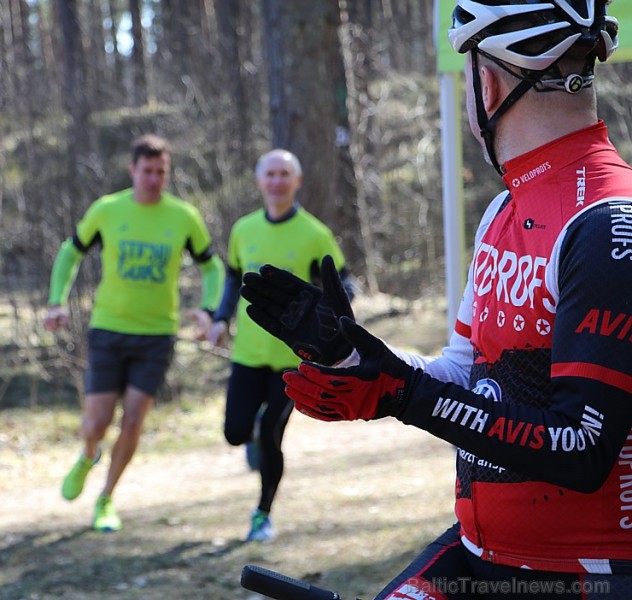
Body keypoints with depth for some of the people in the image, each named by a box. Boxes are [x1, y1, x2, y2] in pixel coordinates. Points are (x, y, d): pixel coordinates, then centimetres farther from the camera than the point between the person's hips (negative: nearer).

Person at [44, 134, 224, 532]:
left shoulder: (185, 217, -5)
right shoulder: (106, 211, -5)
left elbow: (212, 266, 8)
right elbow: (72, 252, 10)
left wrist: (208, 309, -10)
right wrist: (58, 302, -4)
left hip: (157, 335, 0)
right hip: (107, 331, 0)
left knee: (133, 422, -6)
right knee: (98, 422, -4)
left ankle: (106, 501, 15)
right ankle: (89, 456, 34)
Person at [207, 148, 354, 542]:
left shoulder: (315, 236, -6)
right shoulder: (244, 230, 6)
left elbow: (343, 286, -1)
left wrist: (324, 314, -21)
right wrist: (222, 319, 5)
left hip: (293, 354, -3)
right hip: (248, 351, 3)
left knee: (270, 439, -7)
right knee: (236, 433, -4)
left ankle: (264, 514, 16)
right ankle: (256, 432, 36)